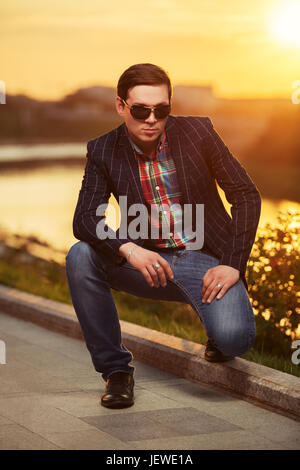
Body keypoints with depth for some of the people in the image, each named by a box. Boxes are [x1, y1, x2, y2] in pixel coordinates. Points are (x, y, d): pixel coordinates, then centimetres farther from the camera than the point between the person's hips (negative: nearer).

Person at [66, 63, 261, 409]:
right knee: (80, 257, -25)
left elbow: (246, 196, -3)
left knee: (234, 339, -29)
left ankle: (221, 326, 14)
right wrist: (128, 249, -34)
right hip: (149, 262, 2)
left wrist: (232, 264, -15)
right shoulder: (103, 151, -3)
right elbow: (85, 219, -13)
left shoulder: (197, 131, -6)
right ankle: (115, 368, -10)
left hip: (205, 260, -2)